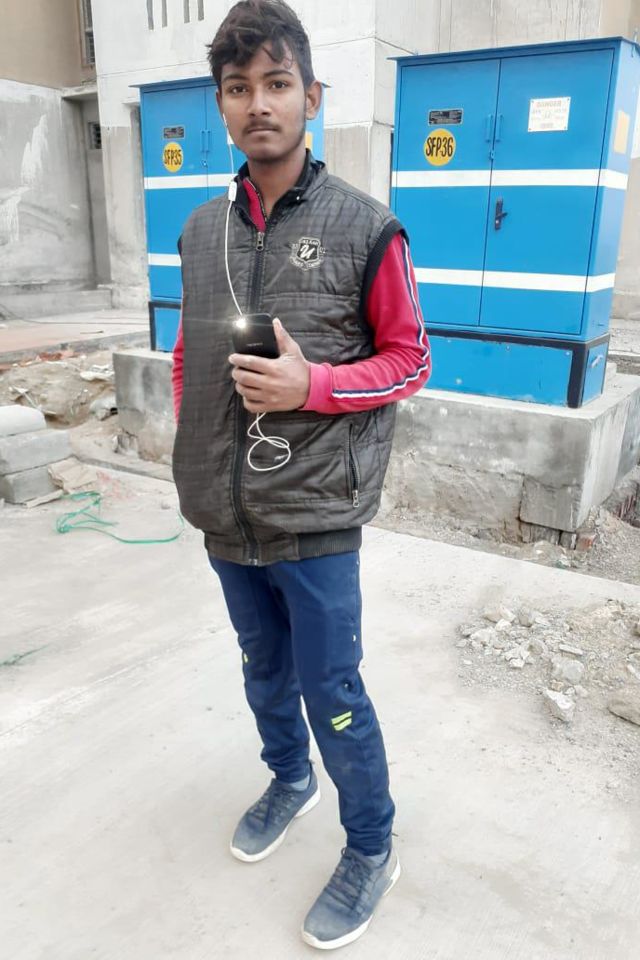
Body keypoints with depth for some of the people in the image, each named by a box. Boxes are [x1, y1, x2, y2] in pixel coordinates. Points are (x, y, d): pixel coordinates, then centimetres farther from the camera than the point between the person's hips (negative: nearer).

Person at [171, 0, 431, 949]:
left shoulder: (365, 226, -9)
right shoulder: (202, 229, 5)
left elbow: (409, 357, -4)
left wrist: (313, 384, -19)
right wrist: (191, 436, 7)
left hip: (315, 518, -5)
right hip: (224, 515, 5)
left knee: (332, 692, 7)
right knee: (264, 668, 23)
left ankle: (371, 851, 32)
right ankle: (290, 778, 51)